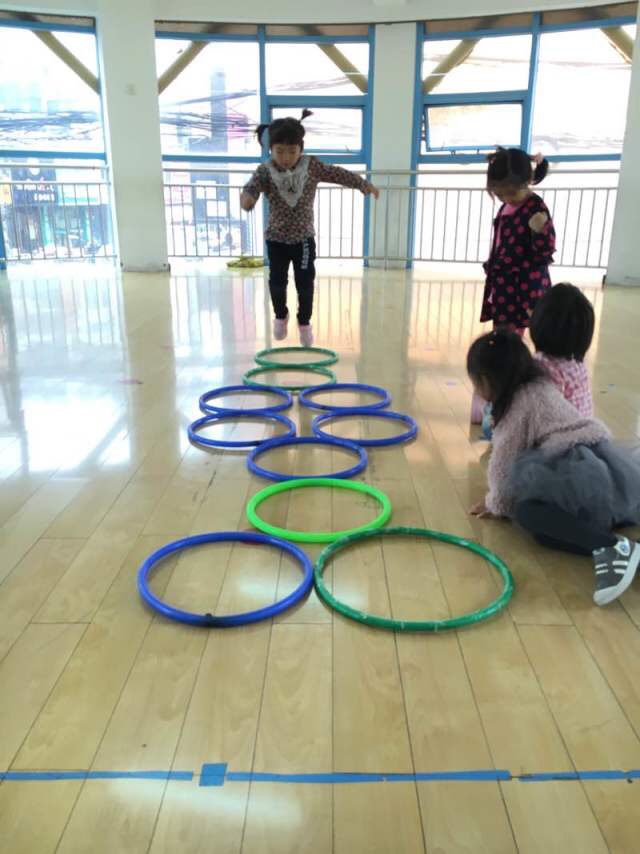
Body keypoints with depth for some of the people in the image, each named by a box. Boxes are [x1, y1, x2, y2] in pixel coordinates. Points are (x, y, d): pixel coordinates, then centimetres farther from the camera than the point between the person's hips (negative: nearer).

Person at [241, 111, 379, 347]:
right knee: (277, 280, 10)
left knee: (305, 282, 5)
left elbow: (338, 174, -4)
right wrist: (247, 197, -52)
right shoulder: (265, 171, -13)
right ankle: (280, 316, 35)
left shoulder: (312, 166, -9)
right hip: (276, 238, 0)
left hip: (303, 237, 0)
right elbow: (252, 186, -28)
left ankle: (304, 322, 23)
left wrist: (364, 184, -4)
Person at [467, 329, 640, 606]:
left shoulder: (520, 403, -4)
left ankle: (610, 547, -29)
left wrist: (495, 504, 12)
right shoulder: (537, 386, 22)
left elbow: (504, 462, -2)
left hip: (580, 468, -9)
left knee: (526, 511, -17)